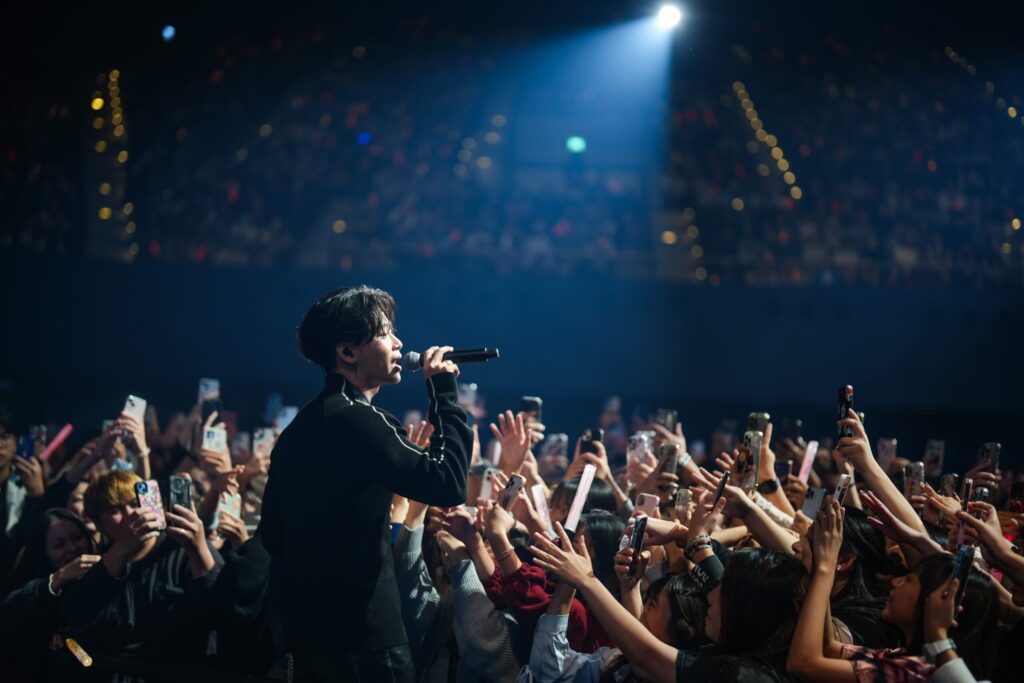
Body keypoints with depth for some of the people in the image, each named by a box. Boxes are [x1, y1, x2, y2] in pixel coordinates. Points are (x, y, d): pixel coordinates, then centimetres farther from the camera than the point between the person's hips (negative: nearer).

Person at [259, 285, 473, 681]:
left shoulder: (301, 427, 14)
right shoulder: (356, 419, -15)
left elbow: (272, 533, 18)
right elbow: (448, 484, -20)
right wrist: (445, 393, -10)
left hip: (308, 632, 9)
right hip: (361, 638, -9)